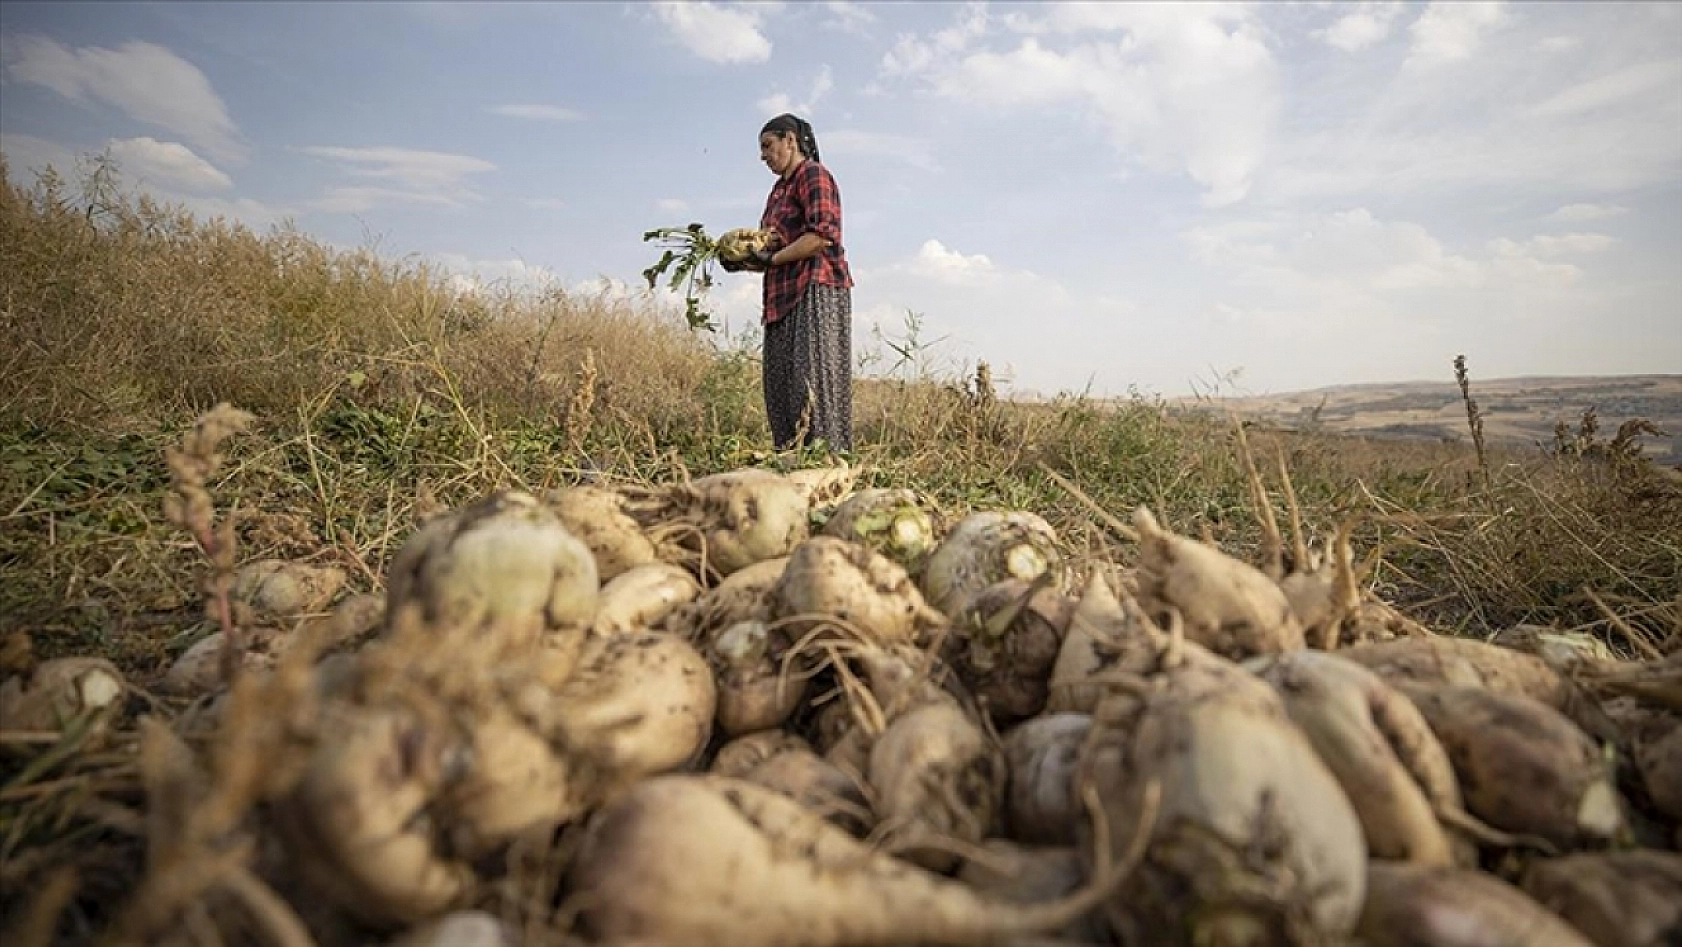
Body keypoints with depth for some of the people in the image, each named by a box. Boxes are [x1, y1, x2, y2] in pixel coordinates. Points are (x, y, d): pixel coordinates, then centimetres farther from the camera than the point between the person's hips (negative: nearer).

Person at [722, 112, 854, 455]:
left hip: (816, 289, -9)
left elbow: (822, 236, -16)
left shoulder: (813, 174, -2)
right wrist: (745, 261, 4)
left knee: (813, 379, -13)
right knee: (781, 384, 4)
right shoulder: (780, 188, 24)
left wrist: (772, 259, -13)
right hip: (786, 297, 9)